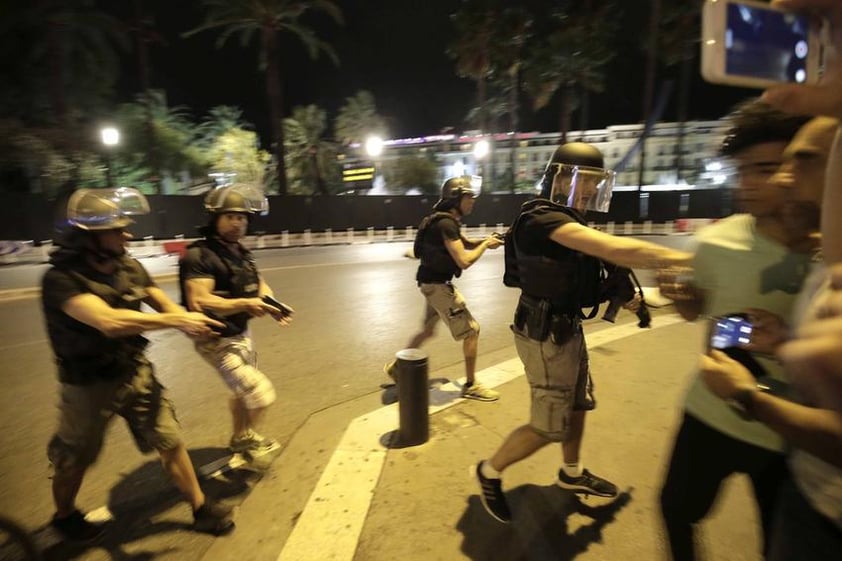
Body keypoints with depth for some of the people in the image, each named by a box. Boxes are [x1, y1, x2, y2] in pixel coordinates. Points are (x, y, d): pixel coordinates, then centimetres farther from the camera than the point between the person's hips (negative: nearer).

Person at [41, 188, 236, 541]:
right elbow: (108, 321, -39)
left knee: (170, 442, 8)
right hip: (90, 385, -4)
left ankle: (201, 508, 24)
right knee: (74, 458, 20)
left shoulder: (130, 269, -4)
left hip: (136, 374, 4)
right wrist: (176, 320, -36)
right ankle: (64, 516, 49)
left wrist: (192, 323, -29)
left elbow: (164, 304, -7)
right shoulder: (61, 280, -24)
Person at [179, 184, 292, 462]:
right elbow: (199, 302, -31)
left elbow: (258, 283, 10)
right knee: (260, 394, -9)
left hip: (242, 333, 9)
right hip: (218, 341, -9)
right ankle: (246, 438, 20)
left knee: (244, 391, 25)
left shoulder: (241, 252, 5)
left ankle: (240, 439, 48)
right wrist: (244, 304, -40)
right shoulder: (199, 256, -22)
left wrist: (272, 306, -11)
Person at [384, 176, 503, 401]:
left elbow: (467, 243, 19)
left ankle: (397, 366, 34)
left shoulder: (446, 221, 11)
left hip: (434, 283, 10)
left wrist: (488, 240, 2)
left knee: (428, 330, 22)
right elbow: (464, 261, -26)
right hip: (437, 285, -10)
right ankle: (470, 386, 10)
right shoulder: (446, 224, -22)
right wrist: (485, 244, -11)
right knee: (472, 330, -2)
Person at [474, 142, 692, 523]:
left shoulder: (568, 223, 11)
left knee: (578, 406, 22)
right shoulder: (544, 219, -23)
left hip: (567, 329, 10)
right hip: (545, 336, -10)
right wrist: (686, 258, -27)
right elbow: (616, 250, -33)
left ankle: (572, 473, 44)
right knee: (548, 427, 1)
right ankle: (490, 472, 22)